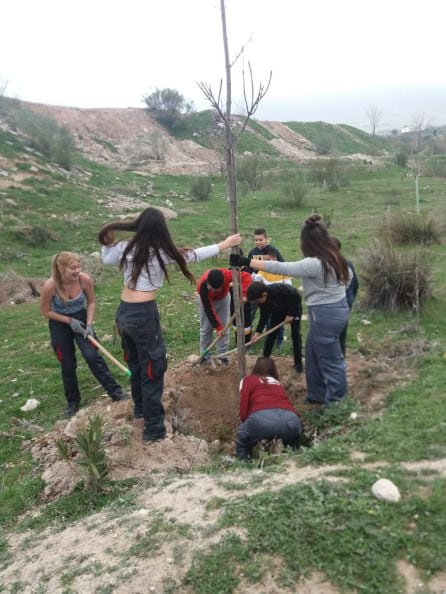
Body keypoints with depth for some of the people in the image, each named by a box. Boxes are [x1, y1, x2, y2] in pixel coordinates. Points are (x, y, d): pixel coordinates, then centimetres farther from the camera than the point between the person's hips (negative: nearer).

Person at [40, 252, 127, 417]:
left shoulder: (85, 279, -23)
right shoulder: (50, 286, -28)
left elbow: (91, 302, -6)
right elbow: (45, 311, -13)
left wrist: (89, 325, -15)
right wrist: (69, 320, -19)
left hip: (81, 319, 1)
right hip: (60, 324, -1)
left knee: (92, 355, -13)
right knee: (67, 365, 6)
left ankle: (115, 391, -4)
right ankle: (73, 402, 25)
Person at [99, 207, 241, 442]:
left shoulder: (125, 247, 2)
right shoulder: (161, 252, -13)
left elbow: (106, 259, 21)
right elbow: (195, 255, -6)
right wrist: (224, 244, 3)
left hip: (123, 312, 7)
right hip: (144, 314, -7)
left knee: (135, 363, 25)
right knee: (152, 369, 3)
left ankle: (140, 407, 47)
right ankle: (153, 429, 10)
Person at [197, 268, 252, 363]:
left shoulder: (226, 274, -41)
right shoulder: (202, 286, -41)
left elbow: (246, 276, -36)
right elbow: (208, 309, -32)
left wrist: (243, 294, -50)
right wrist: (217, 327, -31)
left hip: (223, 298, 2)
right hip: (206, 299, -2)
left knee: (224, 327, 1)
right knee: (205, 328, 2)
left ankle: (222, 356, 12)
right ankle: (205, 357, 15)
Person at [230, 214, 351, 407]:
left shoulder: (314, 264, -25)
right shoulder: (335, 258, 3)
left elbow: (280, 268, -28)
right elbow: (348, 275, 21)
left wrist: (247, 262, -26)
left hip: (325, 314, -10)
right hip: (338, 307, 10)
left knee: (330, 359, 6)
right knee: (312, 352, 21)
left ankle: (337, 401, 22)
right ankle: (317, 394, 33)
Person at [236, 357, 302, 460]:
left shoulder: (248, 380, 25)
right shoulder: (278, 383, 38)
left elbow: (243, 410, 13)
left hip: (263, 417, -4)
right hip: (291, 418, 4)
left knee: (242, 445, 27)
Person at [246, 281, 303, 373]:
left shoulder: (279, 290, -42)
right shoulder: (262, 299, -22)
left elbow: (296, 297, -29)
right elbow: (264, 315, -13)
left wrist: (291, 314, -27)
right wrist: (258, 332, -18)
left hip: (294, 306, -5)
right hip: (278, 309, 5)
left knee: (295, 334, -9)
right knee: (271, 333, 1)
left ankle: (298, 362, 2)